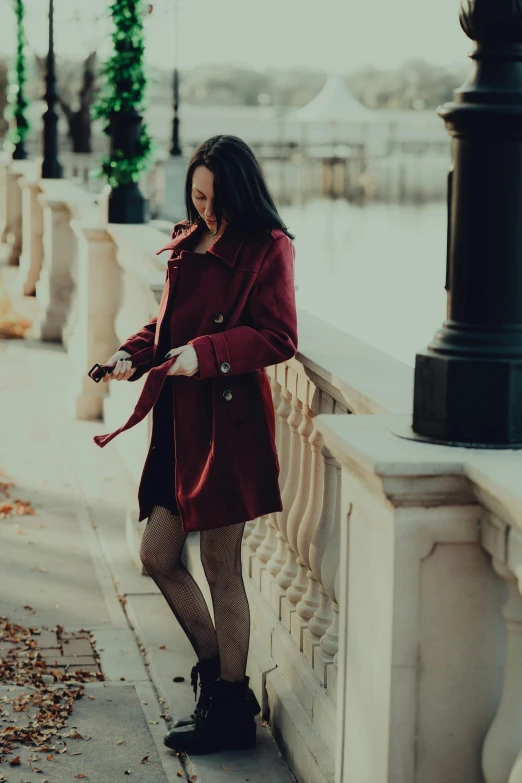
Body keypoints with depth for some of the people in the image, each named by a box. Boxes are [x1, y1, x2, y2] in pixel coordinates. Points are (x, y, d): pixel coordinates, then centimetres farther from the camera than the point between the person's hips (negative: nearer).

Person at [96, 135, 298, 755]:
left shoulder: (267, 248, -7)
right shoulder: (186, 244, 15)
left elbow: (277, 338, -13)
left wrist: (205, 352, -25)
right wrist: (132, 355, 2)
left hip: (228, 420, -8)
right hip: (178, 419, 8)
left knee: (220, 567, 0)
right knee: (159, 556, 11)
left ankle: (230, 710, 13)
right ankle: (216, 674, 28)